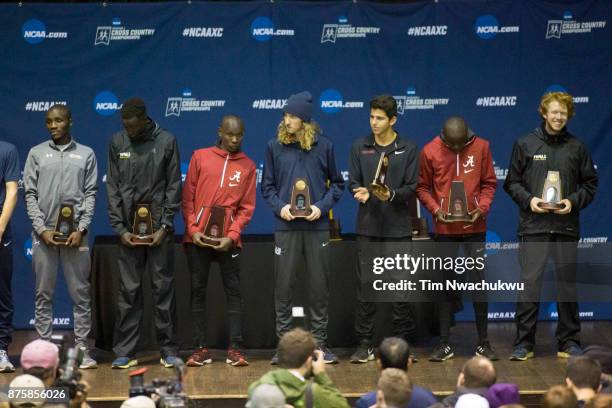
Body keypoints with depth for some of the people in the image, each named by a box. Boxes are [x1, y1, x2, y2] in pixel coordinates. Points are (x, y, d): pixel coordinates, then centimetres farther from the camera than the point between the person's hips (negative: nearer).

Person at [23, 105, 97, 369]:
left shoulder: (86, 154, 9)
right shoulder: (36, 154, 9)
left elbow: (91, 195, 4)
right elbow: (30, 194, 5)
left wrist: (81, 229, -7)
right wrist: (42, 229, -7)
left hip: (76, 234, 0)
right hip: (44, 233, 0)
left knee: (81, 294, 0)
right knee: (43, 295, 2)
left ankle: (82, 349, 4)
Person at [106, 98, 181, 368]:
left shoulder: (166, 141, 0)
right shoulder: (118, 142, 4)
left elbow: (174, 186, 0)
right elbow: (113, 187, 4)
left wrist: (165, 225, -8)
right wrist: (120, 228, -4)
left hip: (159, 227, -1)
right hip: (128, 228, 1)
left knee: (163, 288, 3)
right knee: (128, 290, 2)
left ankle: (168, 349, 9)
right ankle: (124, 351, 5)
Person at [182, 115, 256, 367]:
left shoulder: (247, 166, 6)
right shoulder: (200, 157, 6)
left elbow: (246, 207, 3)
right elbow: (187, 198, 5)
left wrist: (231, 236, -10)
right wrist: (192, 229, -6)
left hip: (228, 239, 0)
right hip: (197, 237, 0)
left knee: (233, 292, -1)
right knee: (198, 291, 3)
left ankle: (235, 349, 2)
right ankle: (201, 349, 8)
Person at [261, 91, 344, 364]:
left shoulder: (324, 146, 2)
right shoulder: (275, 146, 3)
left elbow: (337, 184, 7)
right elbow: (267, 186, 8)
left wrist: (321, 206, -8)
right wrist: (280, 207, -9)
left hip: (317, 226, 0)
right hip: (286, 226, 0)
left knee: (319, 286, 5)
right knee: (283, 286, 1)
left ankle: (320, 344, 13)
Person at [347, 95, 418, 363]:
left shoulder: (408, 150, 3)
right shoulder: (360, 148, 8)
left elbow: (411, 188, 0)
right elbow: (353, 181, 8)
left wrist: (392, 194, -20)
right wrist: (360, 192, -15)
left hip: (398, 227, -1)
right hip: (368, 226, 1)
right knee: (364, 284, -1)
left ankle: (401, 342, 12)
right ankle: (365, 344, 5)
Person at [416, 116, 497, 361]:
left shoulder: (481, 147, -2)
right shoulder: (430, 151, -4)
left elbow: (489, 183, 4)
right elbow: (422, 188, 3)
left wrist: (482, 208, -12)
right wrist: (435, 210, -12)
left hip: (474, 227, 0)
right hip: (444, 229, 0)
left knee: (479, 282, 3)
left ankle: (483, 343, 12)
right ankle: (445, 344, 11)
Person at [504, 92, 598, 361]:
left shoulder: (577, 147, 8)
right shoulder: (525, 144, 5)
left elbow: (590, 184, 12)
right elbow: (511, 182, 7)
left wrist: (573, 201, -6)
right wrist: (528, 200, -9)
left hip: (566, 226, 2)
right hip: (533, 227, -2)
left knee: (568, 285, 6)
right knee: (529, 284, -5)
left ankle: (569, 343, 14)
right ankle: (524, 343, 1)